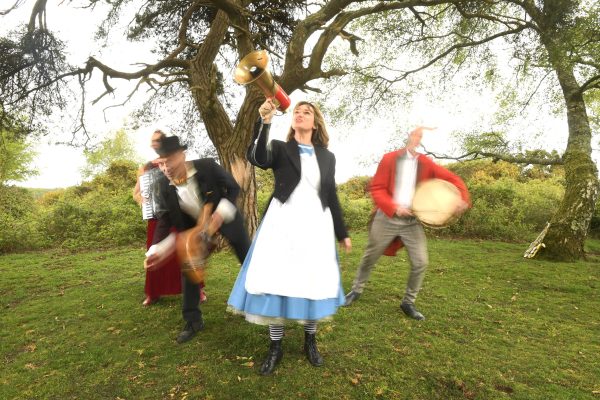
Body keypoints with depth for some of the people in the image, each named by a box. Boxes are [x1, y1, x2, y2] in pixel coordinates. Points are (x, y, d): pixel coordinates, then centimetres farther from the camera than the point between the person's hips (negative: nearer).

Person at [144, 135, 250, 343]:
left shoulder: (207, 166, -29)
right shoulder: (164, 185, -18)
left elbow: (233, 188, -17)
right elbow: (165, 219, -10)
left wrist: (222, 212, -32)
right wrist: (156, 249, -20)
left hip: (226, 219, -2)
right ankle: (193, 321, 16)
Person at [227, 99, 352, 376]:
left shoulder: (327, 157, 12)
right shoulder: (280, 148, 5)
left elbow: (331, 196, 14)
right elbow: (257, 159, -17)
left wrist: (342, 233, 13)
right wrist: (264, 122, -28)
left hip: (315, 226, 2)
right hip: (283, 225, -2)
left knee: (313, 283, 9)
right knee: (276, 283, 1)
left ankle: (310, 342, 29)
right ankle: (275, 347, 19)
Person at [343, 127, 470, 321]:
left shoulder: (427, 164, 3)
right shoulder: (390, 159, -5)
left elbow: (453, 179, 5)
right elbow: (376, 188, -7)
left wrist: (462, 199, -14)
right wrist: (394, 208, -20)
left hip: (413, 221, 3)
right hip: (386, 219, -2)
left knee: (420, 262, -1)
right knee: (370, 258, 10)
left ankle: (408, 303, 20)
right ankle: (356, 290, 33)